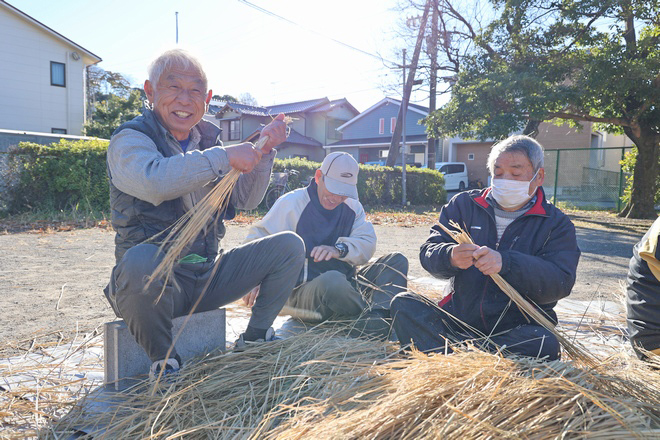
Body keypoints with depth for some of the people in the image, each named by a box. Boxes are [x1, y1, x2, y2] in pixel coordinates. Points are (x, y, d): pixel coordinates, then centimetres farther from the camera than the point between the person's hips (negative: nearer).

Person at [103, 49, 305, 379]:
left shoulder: (207, 140, 10)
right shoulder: (129, 140, -7)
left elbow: (245, 200, 7)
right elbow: (154, 182, -31)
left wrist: (263, 151, -6)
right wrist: (225, 157, -26)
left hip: (207, 277, 6)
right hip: (155, 279, -5)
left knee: (289, 246, -2)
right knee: (141, 259, -40)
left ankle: (254, 340, 9)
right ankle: (163, 361, -13)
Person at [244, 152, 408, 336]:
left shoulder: (353, 207, 12)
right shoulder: (291, 203, -3)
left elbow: (367, 244, 0)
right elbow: (257, 239, -4)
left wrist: (340, 249, -22)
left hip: (347, 287, 6)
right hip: (303, 292, -6)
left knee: (397, 260, -9)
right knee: (333, 279, -40)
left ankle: (377, 315, -33)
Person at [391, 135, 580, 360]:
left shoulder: (556, 224, 6)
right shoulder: (463, 204, 10)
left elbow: (560, 283, -11)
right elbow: (428, 253, 1)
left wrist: (505, 262, -28)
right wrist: (450, 256, -25)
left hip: (518, 329, -1)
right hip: (455, 319, 2)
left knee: (545, 344, -33)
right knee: (403, 303, -19)